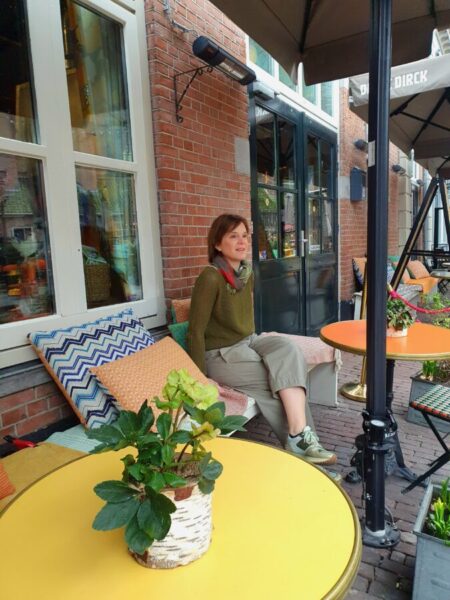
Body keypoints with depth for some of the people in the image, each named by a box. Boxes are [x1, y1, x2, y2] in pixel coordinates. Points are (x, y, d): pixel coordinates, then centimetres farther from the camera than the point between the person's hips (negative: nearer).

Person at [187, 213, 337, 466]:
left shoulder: (247, 273, 5)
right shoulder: (210, 278, -19)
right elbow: (196, 332, -17)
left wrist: (255, 346, 13)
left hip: (247, 343, 7)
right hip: (221, 354, -7)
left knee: (289, 350, -21)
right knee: (288, 372, -20)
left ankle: (299, 436, -21)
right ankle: (300, 438, -6)